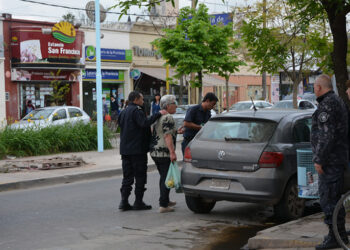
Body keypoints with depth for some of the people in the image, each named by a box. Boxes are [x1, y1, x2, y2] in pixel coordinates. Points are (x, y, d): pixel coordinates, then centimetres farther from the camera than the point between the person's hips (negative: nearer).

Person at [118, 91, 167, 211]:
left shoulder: (123, 112, 17)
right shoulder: (136, 111, -12)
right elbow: (144, 123, -28)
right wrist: (158, 114, -28)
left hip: (125, 149, 8)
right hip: (137, 149, -8)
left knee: (127, 176, 11)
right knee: (140, 176, 0)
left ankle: (124, 201, 7)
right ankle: (138, 202, 1)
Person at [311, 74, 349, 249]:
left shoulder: (327, 105, -16)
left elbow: (326, 134, -23)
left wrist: (319, 159, -20)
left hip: (329, 160, -11)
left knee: (328, 197, -7)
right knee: (335, 196, 16)